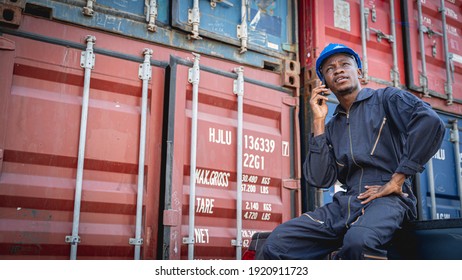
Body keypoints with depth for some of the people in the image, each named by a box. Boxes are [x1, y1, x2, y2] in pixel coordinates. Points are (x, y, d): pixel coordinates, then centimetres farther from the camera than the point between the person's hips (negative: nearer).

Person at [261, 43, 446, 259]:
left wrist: (396, 181, -13)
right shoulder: (331, 127, 20)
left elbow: (430, 122, -12)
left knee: (359, 240, -40)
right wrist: (319, 121, 7)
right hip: (345, 202, 5)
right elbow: (320, 180, 6)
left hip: (387, 199, -5)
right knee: (276, 243, -15)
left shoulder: (386, 98, 8)